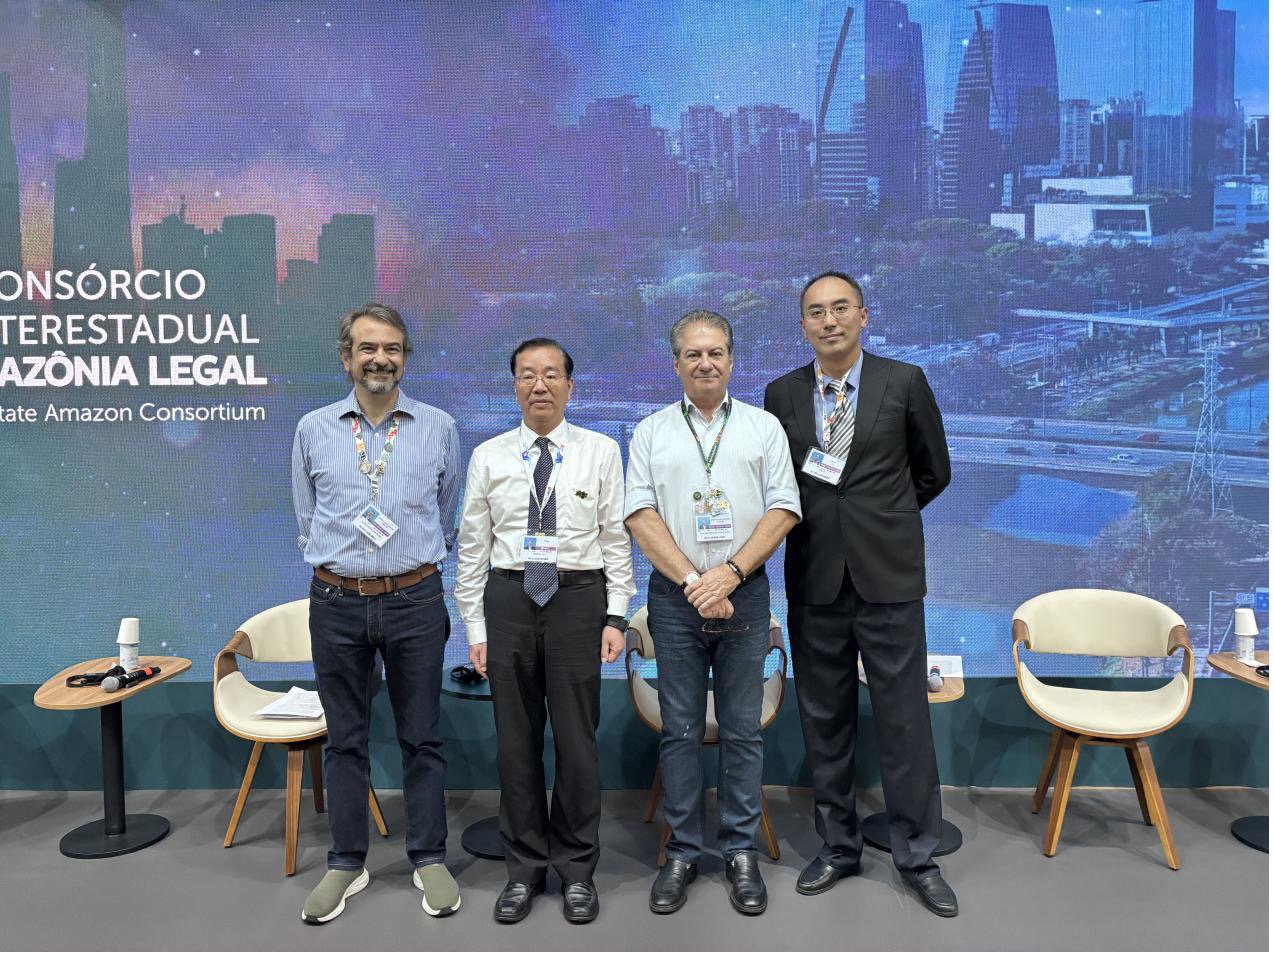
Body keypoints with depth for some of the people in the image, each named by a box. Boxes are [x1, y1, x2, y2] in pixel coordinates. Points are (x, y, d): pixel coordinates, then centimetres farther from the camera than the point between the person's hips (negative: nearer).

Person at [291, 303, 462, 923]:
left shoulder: (439, 428, 3)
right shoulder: (313, 429, 5)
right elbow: (306, 522, 14)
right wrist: (341, 564, 11)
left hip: (415, 600, -1)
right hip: (337, 604, 1)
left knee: (421, 738, 8)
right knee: (344, 739, 11)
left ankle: (429, 859, 23)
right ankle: (346, 863, 25)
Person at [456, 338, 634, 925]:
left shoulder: (600, 452, 2)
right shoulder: (488, 457, 5)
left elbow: (617, 539, 1)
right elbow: (472, 547, 6)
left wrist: (616, 617, -5)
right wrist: (475, 627, 2)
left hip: (578, 596, -1)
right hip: (508, 597, 2)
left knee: (577, 738, 5)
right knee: (516, 740, 9)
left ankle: (577, 870, 23)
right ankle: (524, 869, 25)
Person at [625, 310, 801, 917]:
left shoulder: (763, 427, 7)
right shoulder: (651, 432, 7)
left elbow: (783, 509, 0)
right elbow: (641, 515, -1)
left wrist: (732, 571, -12)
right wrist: (692, 581, -10)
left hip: (744, 593, 0)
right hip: (674, 596, 0)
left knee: (742, 729, 6)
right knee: (680, 730, 6)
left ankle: (741, 851, 20)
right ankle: (682, 853, 19)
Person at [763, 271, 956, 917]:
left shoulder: (904, 382, 1)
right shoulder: (782, 394, 6)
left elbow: (933, 472, 10)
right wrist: (820, 522, 7)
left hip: (888, 575, -2)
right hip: (814, 579, 2)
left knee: (904, 719, 4)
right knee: (824, 721, 11)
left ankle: (917, 856, 20)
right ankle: (837, 846, 27)